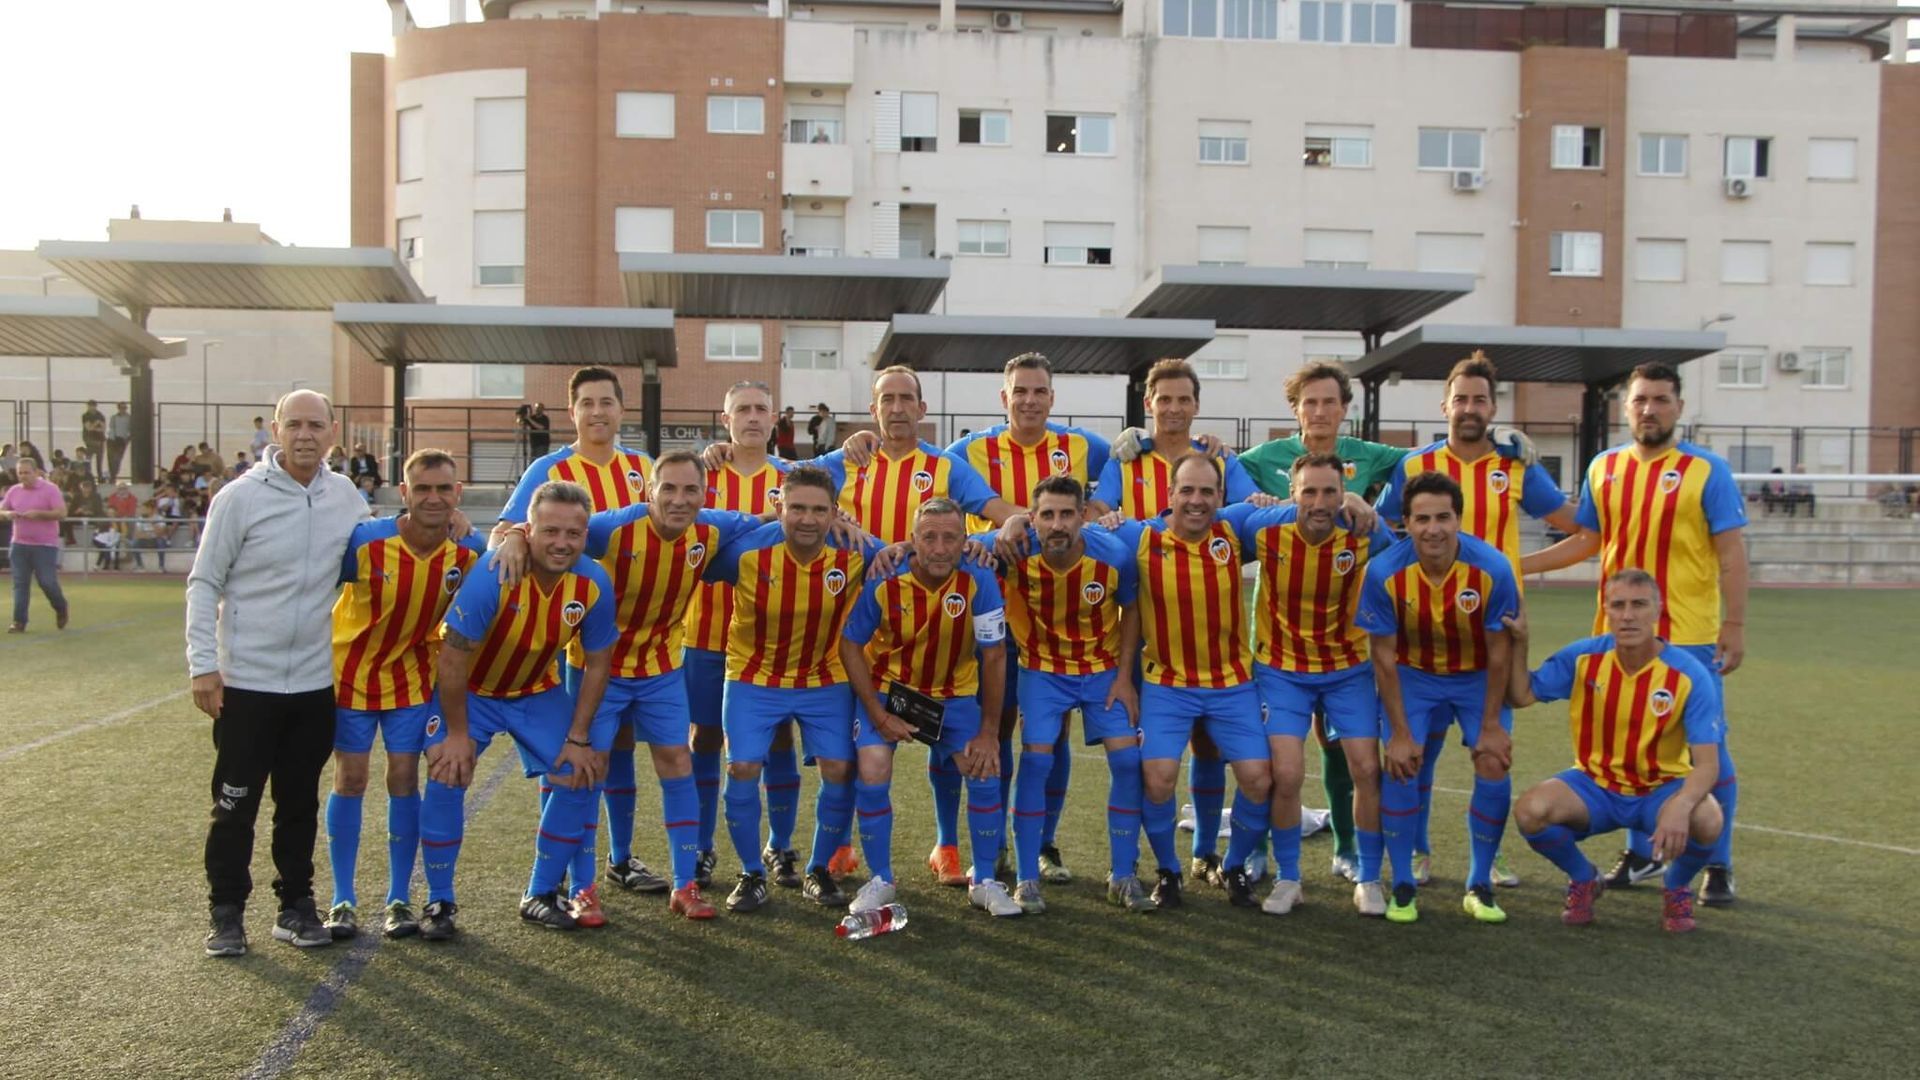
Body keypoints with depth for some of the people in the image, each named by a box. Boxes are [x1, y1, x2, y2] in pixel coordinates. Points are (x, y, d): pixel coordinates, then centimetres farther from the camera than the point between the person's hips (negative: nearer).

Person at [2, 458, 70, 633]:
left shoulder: (50, 489, -5)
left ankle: (61, 609, 22)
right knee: (20, 584, 1)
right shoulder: (13, 491, 10)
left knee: (48, 583, -5)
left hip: (45, 546, -4)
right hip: (19, 545, 4)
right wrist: (7, 514, -9)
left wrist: (38, 513, -22)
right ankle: (19, 622, 3)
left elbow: (62, 513, -12)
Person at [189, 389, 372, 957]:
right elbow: (204, 583, -5)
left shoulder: (345, 497, 2)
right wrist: (203, 664, -10)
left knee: (301, 802, 13)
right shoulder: (241, 496, -9)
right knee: (235, 803, 5)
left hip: (315, 682, 3)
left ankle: (295, 905, 24)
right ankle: (227, 912, 19)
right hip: (246, 681, -3)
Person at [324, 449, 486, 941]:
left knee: (405, 779, 2)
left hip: (412, 675, 2)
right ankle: (342, 901, 13)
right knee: (349, 779, 2)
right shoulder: (364, 541, -24)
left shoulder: (468, 551, -15)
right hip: (350, 671, -1)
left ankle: (399, 900, 13)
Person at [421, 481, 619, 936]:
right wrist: (458, 733, -19)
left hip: (539, 692, 4)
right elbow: (453, 657, -24)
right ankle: (439, 901, 2)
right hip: (470, 690, -3)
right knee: (447, 775, -18)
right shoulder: (493, 574, -32)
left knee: (578, 776, -5)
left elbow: (596, 664, -8)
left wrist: (578, 738, -8)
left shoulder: (594, 584, -21)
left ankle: (540, 896, 13)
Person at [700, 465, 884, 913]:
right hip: (754, 677, -1)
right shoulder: (746, 549, -23)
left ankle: (819, 871, 19)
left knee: (839, 770, -5)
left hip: (825, 678, 1)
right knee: (742, 769, -8)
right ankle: (752, 875, 14)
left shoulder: (856, 552, -19)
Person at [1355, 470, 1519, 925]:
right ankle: (1402, 886, 3)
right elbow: (1384, 657, -15)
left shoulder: (1492, 568, -25)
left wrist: (1492, 725, -10)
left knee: (1493, 765, -11)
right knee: (1399, 764, -12)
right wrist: (1400, 732, -14)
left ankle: (1479, 886, 8)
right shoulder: (1384, 572, -25)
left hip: (1478, 678, 0)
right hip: (1413, 676, 0)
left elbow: (1497, 654, -14)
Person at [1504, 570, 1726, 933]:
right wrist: (1518, 642, -16)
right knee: (1530, 810, -28)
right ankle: (1584, 880, 7)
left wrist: (1680, 806, -42)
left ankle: (1677, 889, 4)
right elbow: (1521, 696, -3)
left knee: (1707, 821, -35)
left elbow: (1707, 764, -21)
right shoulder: (1583, 657, -10)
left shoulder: (1690, 675, -17)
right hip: (1595, 784, 1)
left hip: (1662, 789, -1)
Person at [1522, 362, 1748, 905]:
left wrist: (1735, 625, -11)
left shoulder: (1707, 469, -4)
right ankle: (1641, 853, 27)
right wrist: (1515, 565, 6)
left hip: (1691, 637, -4)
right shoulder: (1604, 468, 8)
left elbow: (1731, 553, -6)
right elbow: (1585, 541, 14)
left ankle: (1718, 867, 15)